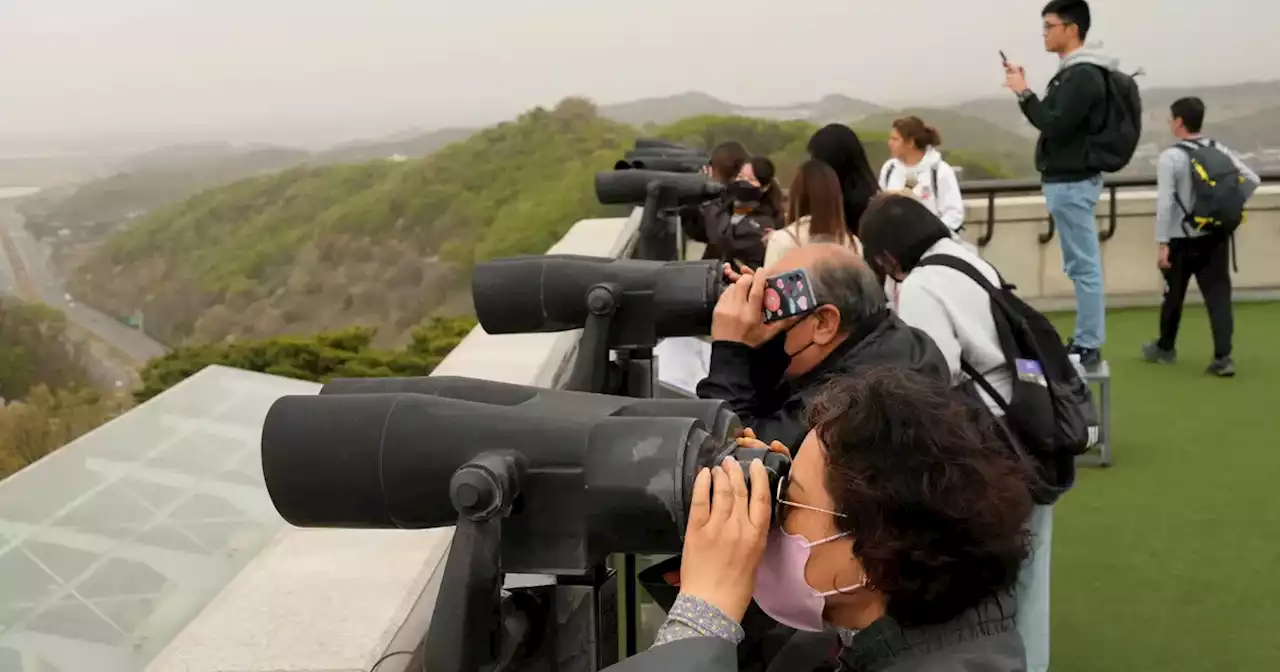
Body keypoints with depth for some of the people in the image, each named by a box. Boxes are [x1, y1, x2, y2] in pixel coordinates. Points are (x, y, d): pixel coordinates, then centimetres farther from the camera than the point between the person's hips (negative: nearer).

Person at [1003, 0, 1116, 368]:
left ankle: (1089, 346, -2)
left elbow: (1055, 126, -22)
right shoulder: (1073, 73, 15)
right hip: (1067, 180, 10)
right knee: (1080, 266, 13)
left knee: (1084, 266, -6)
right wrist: (1024, 92, 9)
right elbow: (1050, 121, 18)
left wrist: (1024, 93, -14)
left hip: (1072, 182, -10)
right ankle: (1085, 342, 20)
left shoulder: (1084, 76, -15)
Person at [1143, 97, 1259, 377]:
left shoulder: (1170, 157, -12)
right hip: (1215, 237, 4)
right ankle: (1223, 357, -8)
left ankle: (1165, 348, 31)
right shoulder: (1220, 151, 4)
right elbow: (1251, 179, 1)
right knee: (1218, 295, 0)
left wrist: (1161, 243, -17)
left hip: (1182, 240, -4)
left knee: (1174, 295, 14)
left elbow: (1165, 203, -18)